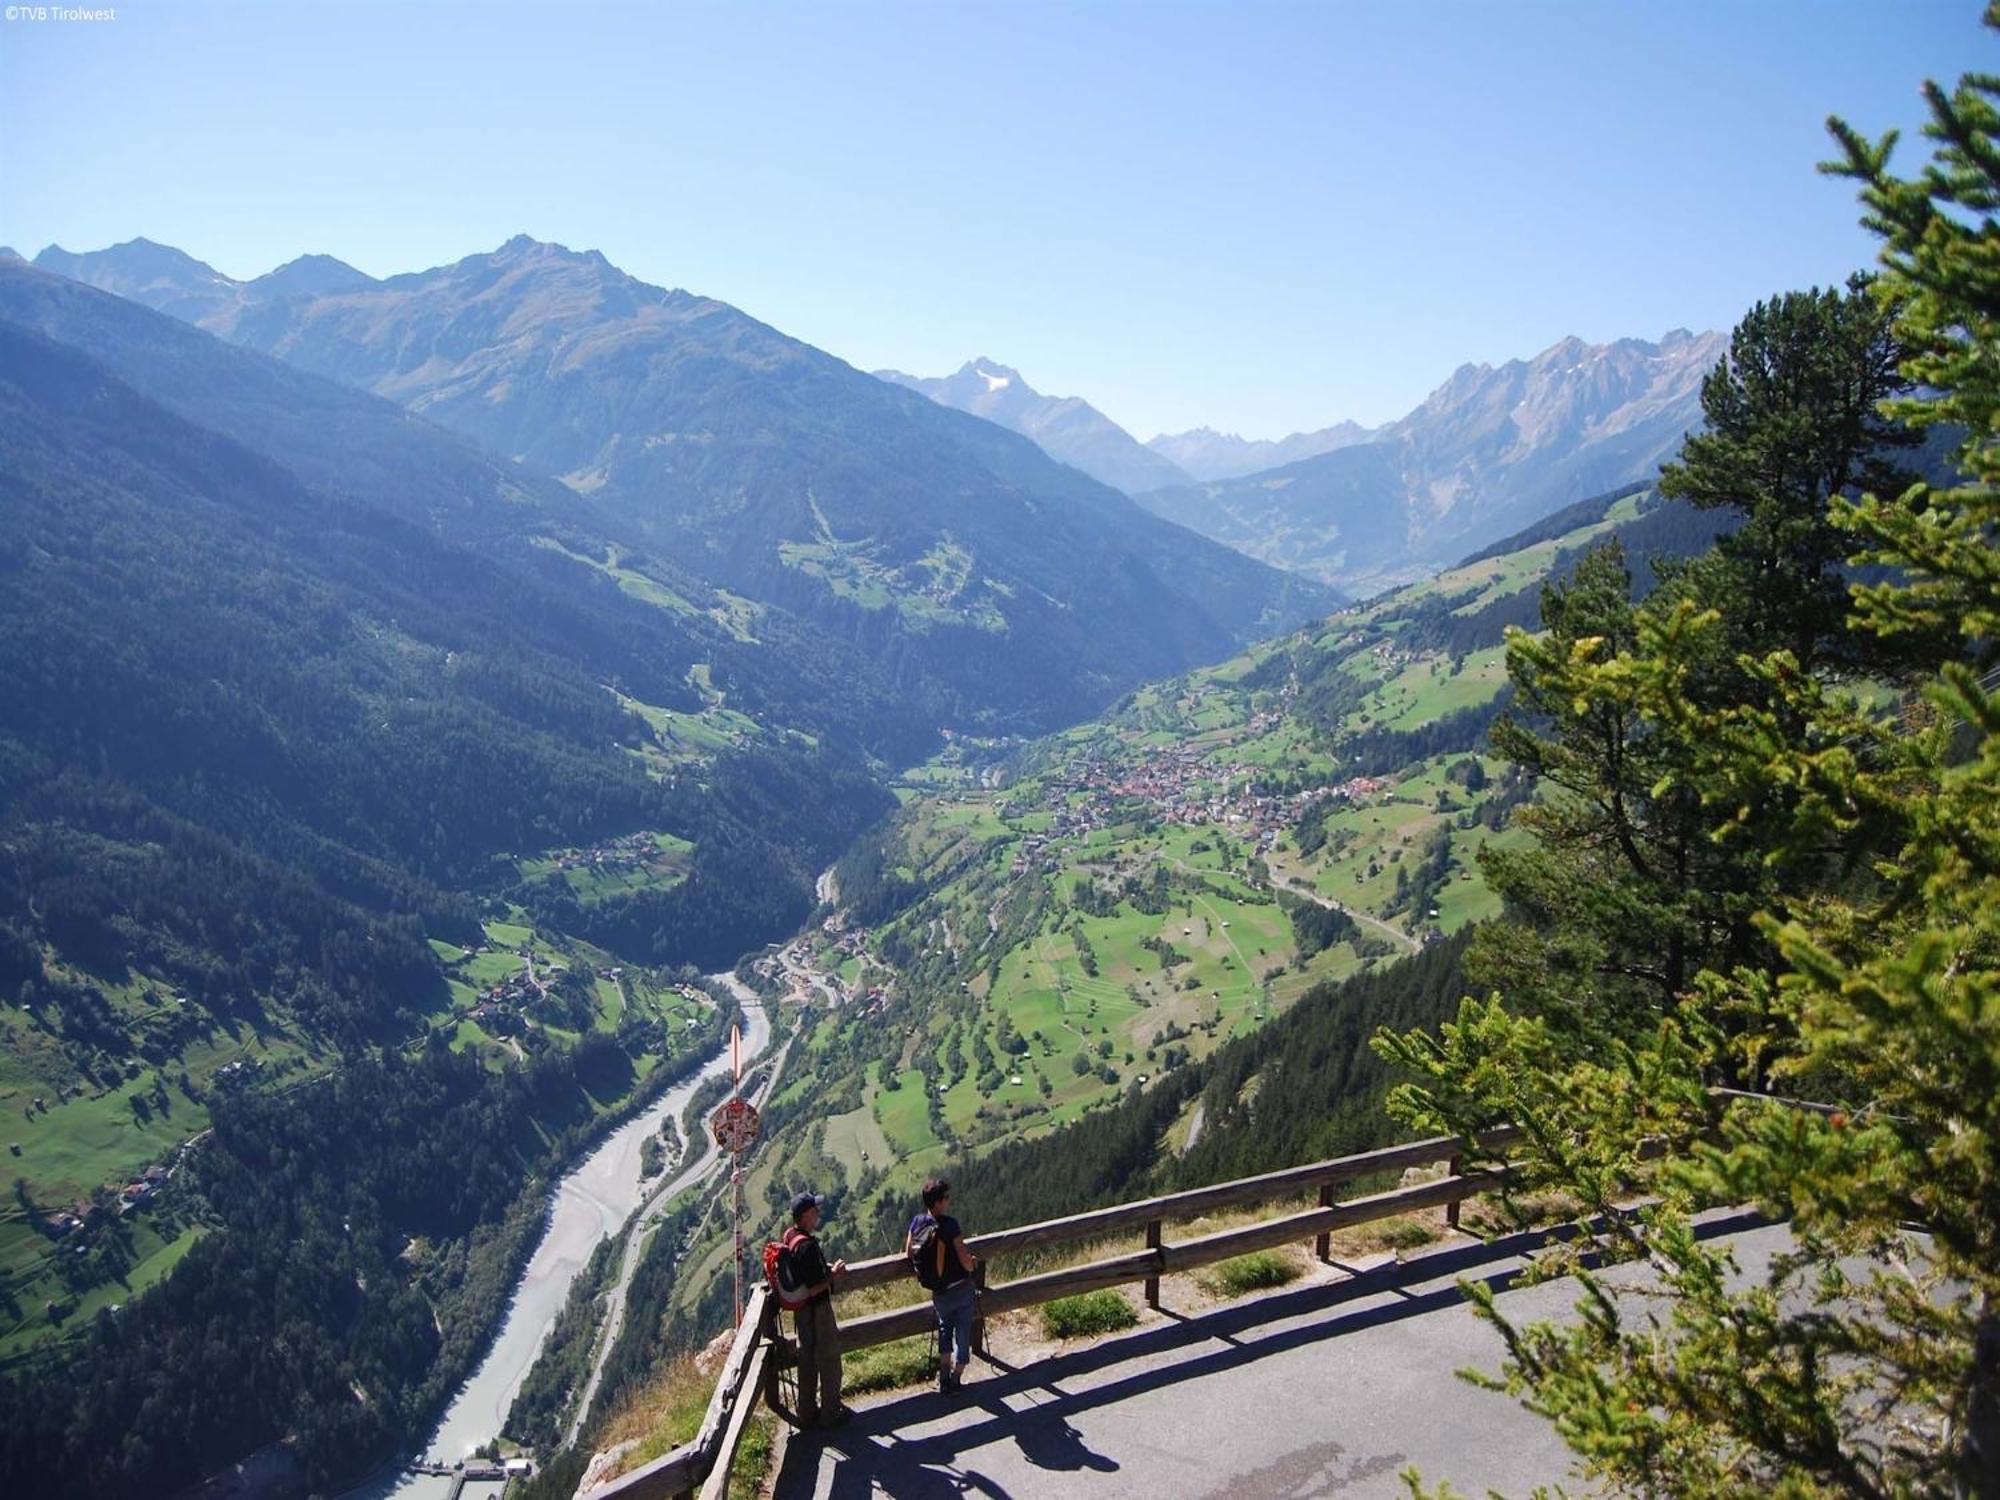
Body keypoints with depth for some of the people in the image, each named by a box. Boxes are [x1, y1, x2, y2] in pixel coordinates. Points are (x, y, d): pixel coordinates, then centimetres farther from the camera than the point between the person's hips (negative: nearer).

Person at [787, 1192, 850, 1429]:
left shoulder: (791, 1238, 1)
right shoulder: (808, 1245, -28)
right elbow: (813, 1289, -27)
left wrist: (826, 1269, 11)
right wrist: (834, 1274, -15)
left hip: (802, 1310, 9)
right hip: (818, 1309, -9)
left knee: (807, 1360, 18)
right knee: (829, 1359, 7)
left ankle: (807, 1410, 28)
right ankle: (831, 1412, 18)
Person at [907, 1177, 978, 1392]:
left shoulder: (917, 1222, -7)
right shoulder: (949, 1224, -23)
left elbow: (909, 1252, 7)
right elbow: (965, 1260, -22)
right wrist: (972, 1264, 0)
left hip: (939, 1292, 5)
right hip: (962, 1287, -4)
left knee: (945, 1328, 26)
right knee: (962, 1334, 12)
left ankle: (944, 1378, 24)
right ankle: (955, 1380, 20)